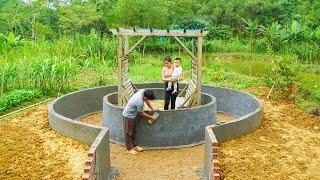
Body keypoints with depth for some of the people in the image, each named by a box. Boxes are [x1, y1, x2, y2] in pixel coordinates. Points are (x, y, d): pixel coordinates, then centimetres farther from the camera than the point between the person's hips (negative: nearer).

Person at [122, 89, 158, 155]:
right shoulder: (140, 102, -35)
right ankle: (129, 148, 16)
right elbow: (141, 113, -18)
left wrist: (152, 109, 4)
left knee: (133, 131, 17)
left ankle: (134, 146, 29)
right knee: (128, 133, 4)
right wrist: (150, 117, -6)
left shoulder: (143, 91, -13)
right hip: (128, 116, -10)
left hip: (132, 115, 10)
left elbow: (147, 101, 7)